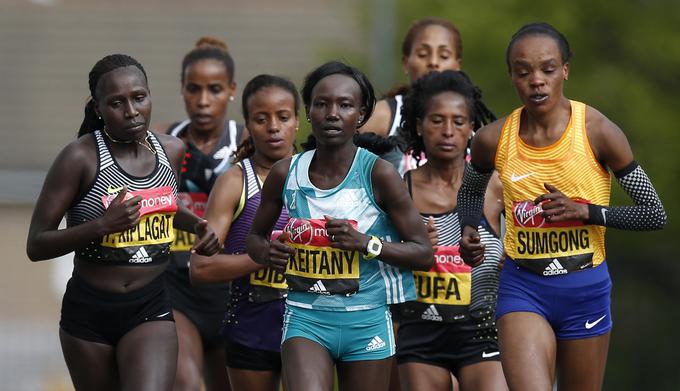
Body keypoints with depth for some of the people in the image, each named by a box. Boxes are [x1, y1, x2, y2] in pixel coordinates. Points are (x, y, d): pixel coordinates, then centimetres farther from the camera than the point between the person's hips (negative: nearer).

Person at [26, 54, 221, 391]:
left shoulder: (171, 151, 2)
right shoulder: (80, 157, -13)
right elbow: (36, 245, -14)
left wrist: (197, 225, 7)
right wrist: (102, 225, -26)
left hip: (151, 311, 2)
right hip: (88, 312, -2)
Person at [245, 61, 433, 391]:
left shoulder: (378, 174, -7)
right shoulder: (286, 174, 0)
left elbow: (423, 253, -3)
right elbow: (255, 236, 17)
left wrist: (365, 243, -18)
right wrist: (267, 252, -6)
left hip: (367, 321, -1)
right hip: (305, 317, 1)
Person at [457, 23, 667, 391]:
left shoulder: (598, 132, -9)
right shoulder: (494, 140, -2)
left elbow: (654, 214, -5)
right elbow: (471, 188, 22)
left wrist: (586, 211, -15)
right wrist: (469, 231, 4)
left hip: (586, 289, 0)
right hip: (522, 288, 0)